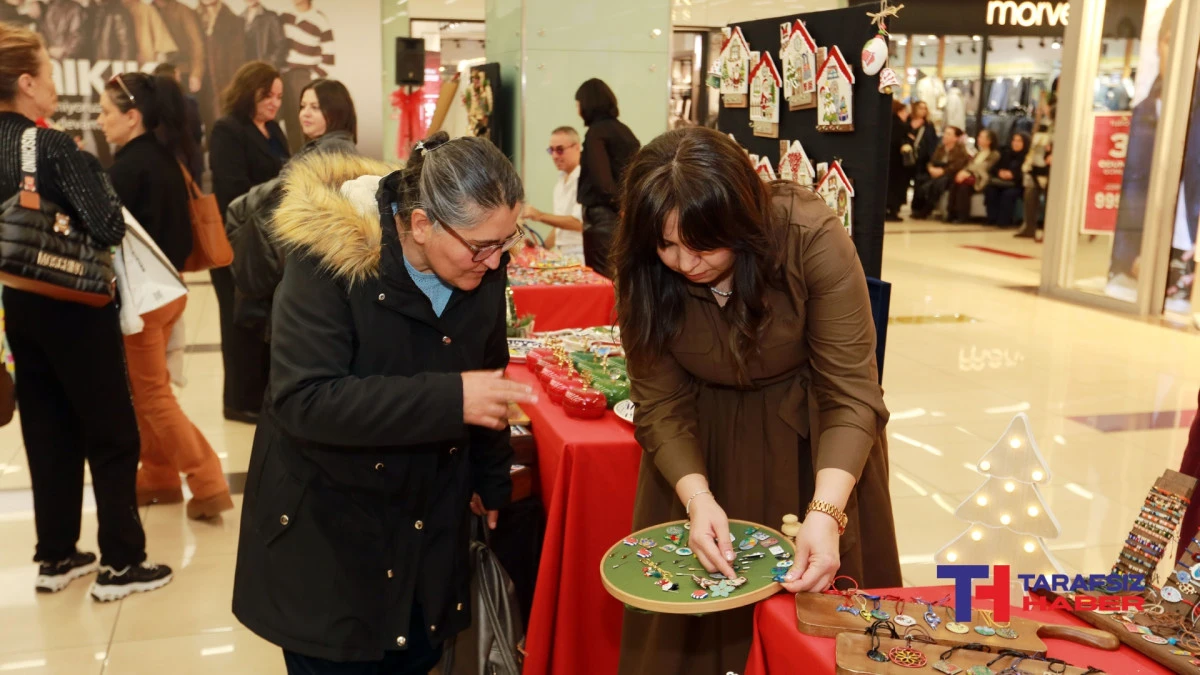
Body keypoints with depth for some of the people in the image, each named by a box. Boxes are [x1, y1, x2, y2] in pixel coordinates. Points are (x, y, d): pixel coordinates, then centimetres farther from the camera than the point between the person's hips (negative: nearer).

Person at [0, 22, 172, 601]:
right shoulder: (55, 148, -19)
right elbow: (109, 227, -22)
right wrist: (95, 174, -7)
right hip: (73, 307, -7)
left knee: (48, 434, 16)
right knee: (112, 435, 4)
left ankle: (56, 558, 25)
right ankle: (119, 564, 10)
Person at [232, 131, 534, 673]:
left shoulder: (481, 267, -7)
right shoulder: (327, 260, -24)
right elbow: (304, 400, -30)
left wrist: (491, 481, 12)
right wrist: (448, 400, -35)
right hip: (326, 530, -4)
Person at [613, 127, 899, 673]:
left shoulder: (811, 236, -28)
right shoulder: (641, 272, -20)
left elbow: (850, 392, -27)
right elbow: (660, 404, -14)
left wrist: (825, 513, -38)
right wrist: (697, 498, -30)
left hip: (810, 430, -1)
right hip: (706, 436, 2)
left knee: (817, 602, 12)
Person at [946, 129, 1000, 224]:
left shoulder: (994, 154, 5)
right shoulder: (977, 152, 27)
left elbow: (984, 168, -9)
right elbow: (970, 164, 15)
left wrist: (968, 173, -20)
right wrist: (963, 171, -9)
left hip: (980, 180, -6)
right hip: (970, 175, 6)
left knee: (964, 183, -36)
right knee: (955, 182, -28)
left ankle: (962, 216, -33)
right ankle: (951, 213, -31)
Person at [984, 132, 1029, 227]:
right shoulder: (1006, 154, 17)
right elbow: (994, 167, 15)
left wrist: (1013, 175, -23)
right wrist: (999, 172, -7)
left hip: (1017, 185, -6)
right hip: (1003, 183, 6)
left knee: (1008, 193, -35)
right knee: (990, 190, -23)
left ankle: (1004, 221, -27)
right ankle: (993, 220, -21)